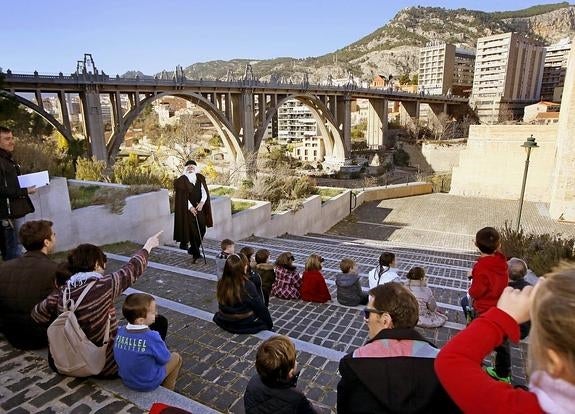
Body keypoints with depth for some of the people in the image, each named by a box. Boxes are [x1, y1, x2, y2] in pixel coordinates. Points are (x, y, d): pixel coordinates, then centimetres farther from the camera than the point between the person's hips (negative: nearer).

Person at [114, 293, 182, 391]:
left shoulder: (120, 331, -14)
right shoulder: (152, 337, -30)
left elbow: (117, 357, 2)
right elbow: (164, 359, -16)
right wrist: (161, 343, 3)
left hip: (126, 381, 6)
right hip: (148, 384, -5)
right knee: (176, 357, 15)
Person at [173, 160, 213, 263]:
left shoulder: (200, 178, 7)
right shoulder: (182, 180, -3)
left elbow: (204, 192, 1)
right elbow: (182, 196, -8)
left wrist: (202, 202, -15)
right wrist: (190, 207, -16)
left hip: (199, 208, 4)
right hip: (188, 209, -4)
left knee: (202, 230, 3)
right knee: (193, 231, -4)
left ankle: (193, 249, 25)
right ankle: (196, 254, 7)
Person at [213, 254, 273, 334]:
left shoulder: (221, 283, -15)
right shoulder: (248, 286, -28)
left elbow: (222, 307, 3)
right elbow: (260, 308, -16)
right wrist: (270, 323, 0)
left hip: (224, 323, 5)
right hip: (246, 325, -4)